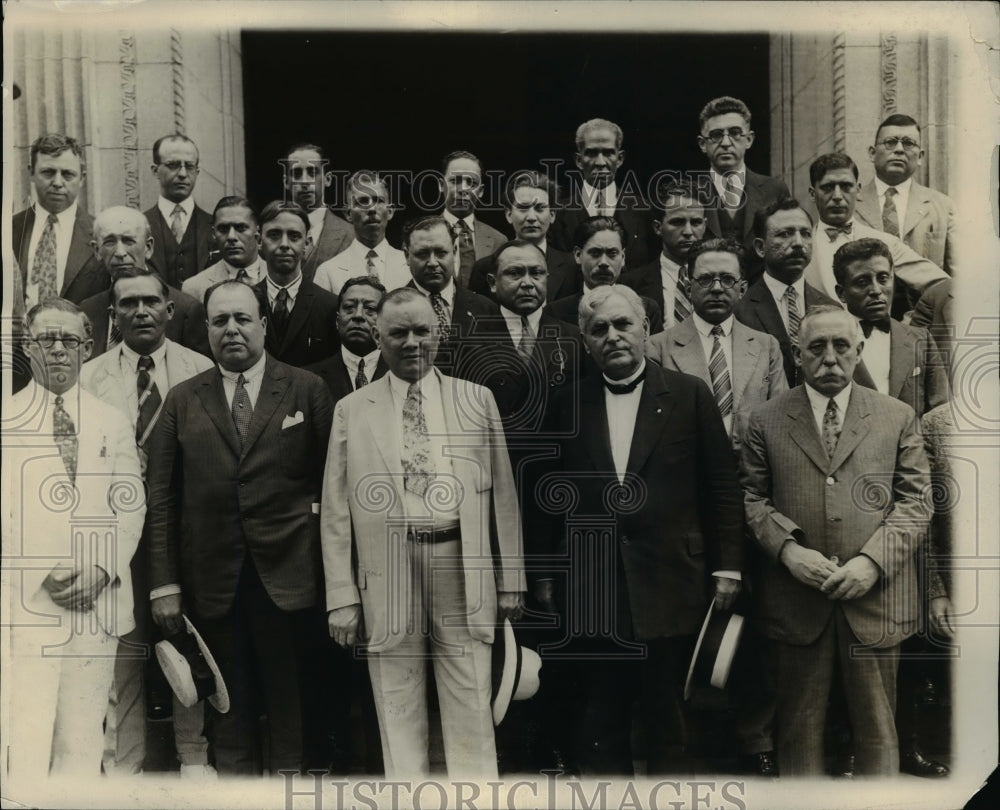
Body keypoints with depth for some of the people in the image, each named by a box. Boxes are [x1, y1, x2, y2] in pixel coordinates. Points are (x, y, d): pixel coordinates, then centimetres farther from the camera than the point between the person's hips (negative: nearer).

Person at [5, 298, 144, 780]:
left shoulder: (113, 424, 11)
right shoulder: (7, 420, 3)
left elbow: (130, 507, 8)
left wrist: (103, 570, -6)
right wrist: (39, 574, -11)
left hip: (98, 604, 2)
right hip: (26, 605, -2)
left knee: (83, 740, 9)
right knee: (26, 740, -4)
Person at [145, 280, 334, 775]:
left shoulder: (307, 390, 2)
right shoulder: (182, 401, 7)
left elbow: (332, 482, 0)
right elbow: (162, 498, 5)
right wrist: (164, 584, -1)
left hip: (288, 577, -1)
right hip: (212, 582, 2)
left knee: (291, 705, 9)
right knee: (229, 712, 12)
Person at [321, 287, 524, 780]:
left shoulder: (477, 400, 7)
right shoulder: (351, 411, 6)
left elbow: (502, 495, 7)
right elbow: (336, 512, 4)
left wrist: (510, 580, 6)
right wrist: (342, 598, 0)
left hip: (463, 569, 0)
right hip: (388, 573, 0)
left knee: (471, 710, 6)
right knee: (397, 711, 9)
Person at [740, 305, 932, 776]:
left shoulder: (897, 417, 7)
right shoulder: (766, 421, 5)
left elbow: (915, 501, 3)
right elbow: (751, 497, 4)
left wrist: (872, 560, -11)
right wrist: (787, 550, -13)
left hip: (874, 595, 1)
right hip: (796, 597, 0)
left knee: (877, 727, 12)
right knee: (800, 725, 11)